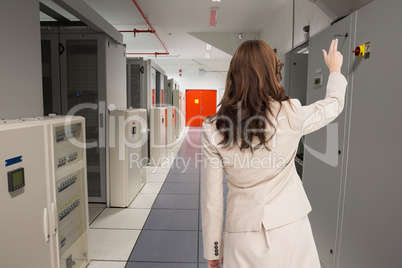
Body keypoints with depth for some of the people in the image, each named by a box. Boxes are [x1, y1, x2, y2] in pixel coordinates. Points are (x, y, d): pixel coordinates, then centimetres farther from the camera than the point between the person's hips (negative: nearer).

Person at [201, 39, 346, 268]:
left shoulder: (213, 130, -12)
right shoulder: (291, 115, -14)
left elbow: (211, 198, -6)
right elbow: (335, 103, 10)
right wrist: (335, 70, 30)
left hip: (242, 240, 0)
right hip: (289, 230, 1)